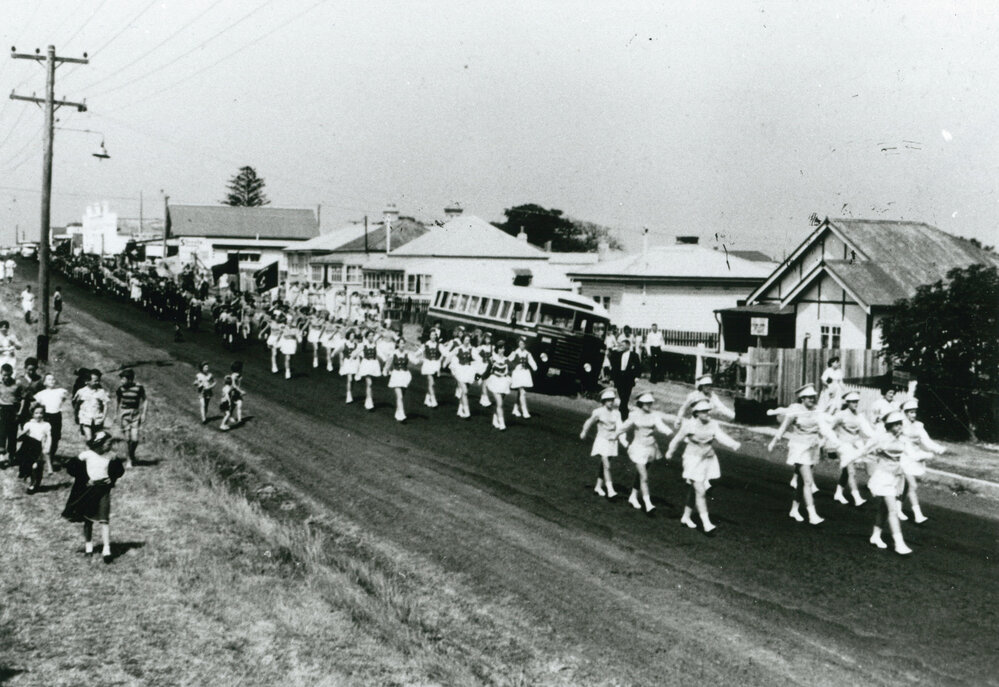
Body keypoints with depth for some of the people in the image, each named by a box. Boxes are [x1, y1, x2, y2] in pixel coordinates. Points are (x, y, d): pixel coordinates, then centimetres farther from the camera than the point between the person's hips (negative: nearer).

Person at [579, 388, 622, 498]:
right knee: (607, 466, -15)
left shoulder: (616, 412, -3)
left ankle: (598, 486, 31)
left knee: (603, 465, 16)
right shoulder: (598, 412, -11)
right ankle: (610, 490, -19)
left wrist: (616, 435, -35)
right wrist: (584, 433, 20)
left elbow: (619, 425, -14)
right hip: (602, 440, -4)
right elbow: (589, 422, 5)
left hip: (612, 441, 4)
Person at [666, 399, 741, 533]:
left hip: (708, 460, 4)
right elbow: (678, 439, 2)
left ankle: (686, 516, 31)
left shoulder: (713, 424, -5)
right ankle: (706, 523, -12)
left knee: (694, 491, 14)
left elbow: (722, 437, -21)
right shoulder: (689, 425, -13)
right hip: (693, 461, -4)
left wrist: (733, 444, -41)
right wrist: (670, 452, 16)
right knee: (700, 492, -12)